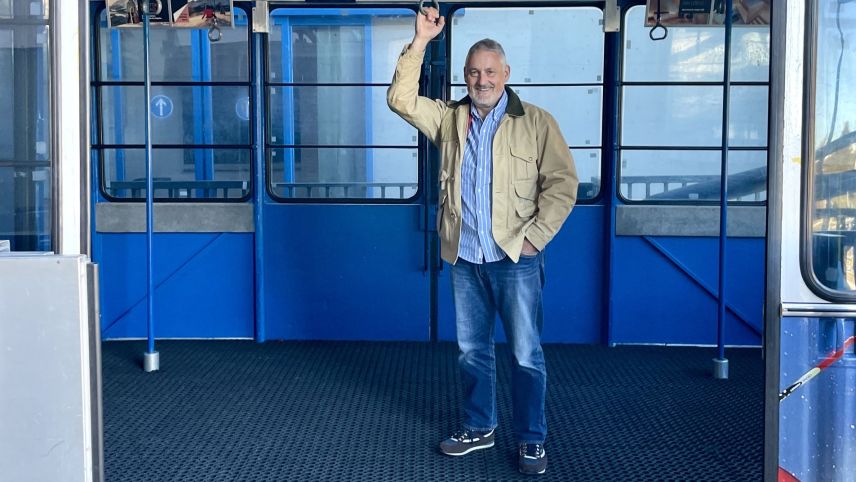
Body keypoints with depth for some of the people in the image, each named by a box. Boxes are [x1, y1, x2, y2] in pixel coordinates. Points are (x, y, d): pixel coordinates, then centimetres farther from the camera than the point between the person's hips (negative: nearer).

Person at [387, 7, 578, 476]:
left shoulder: (536, 122, -1)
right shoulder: (448, 118, 9)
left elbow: (561, 183, -4)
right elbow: (401, 99, -3)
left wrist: (535, 236, -11)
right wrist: (421, 41, -8)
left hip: (515, 258, -3)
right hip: (464, 259, 4)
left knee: (526, 354, 2)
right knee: (472, 350, 14)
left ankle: (532, 439, 16)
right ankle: (479, 428, 30)